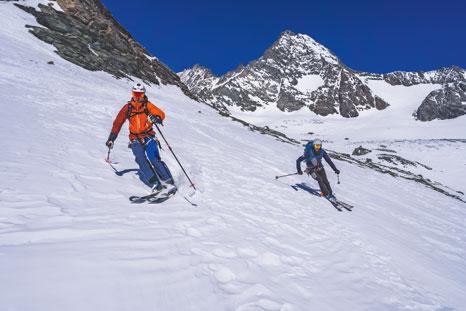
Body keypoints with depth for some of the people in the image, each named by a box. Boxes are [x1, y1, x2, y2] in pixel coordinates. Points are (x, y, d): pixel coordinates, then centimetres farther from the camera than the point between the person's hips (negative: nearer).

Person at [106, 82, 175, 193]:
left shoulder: (147, 105, 3)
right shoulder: (128, 107, 8)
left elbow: (161, 114, -9)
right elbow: (118, 122, 10)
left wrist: (156, 118, -33)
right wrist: (111, 138, 7)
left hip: (148, 137, -2)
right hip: (135, 139, 2)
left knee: (154, 159, -20)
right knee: (141, 161, -19)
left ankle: (168, 182, -18)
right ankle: (155, 184, -25)